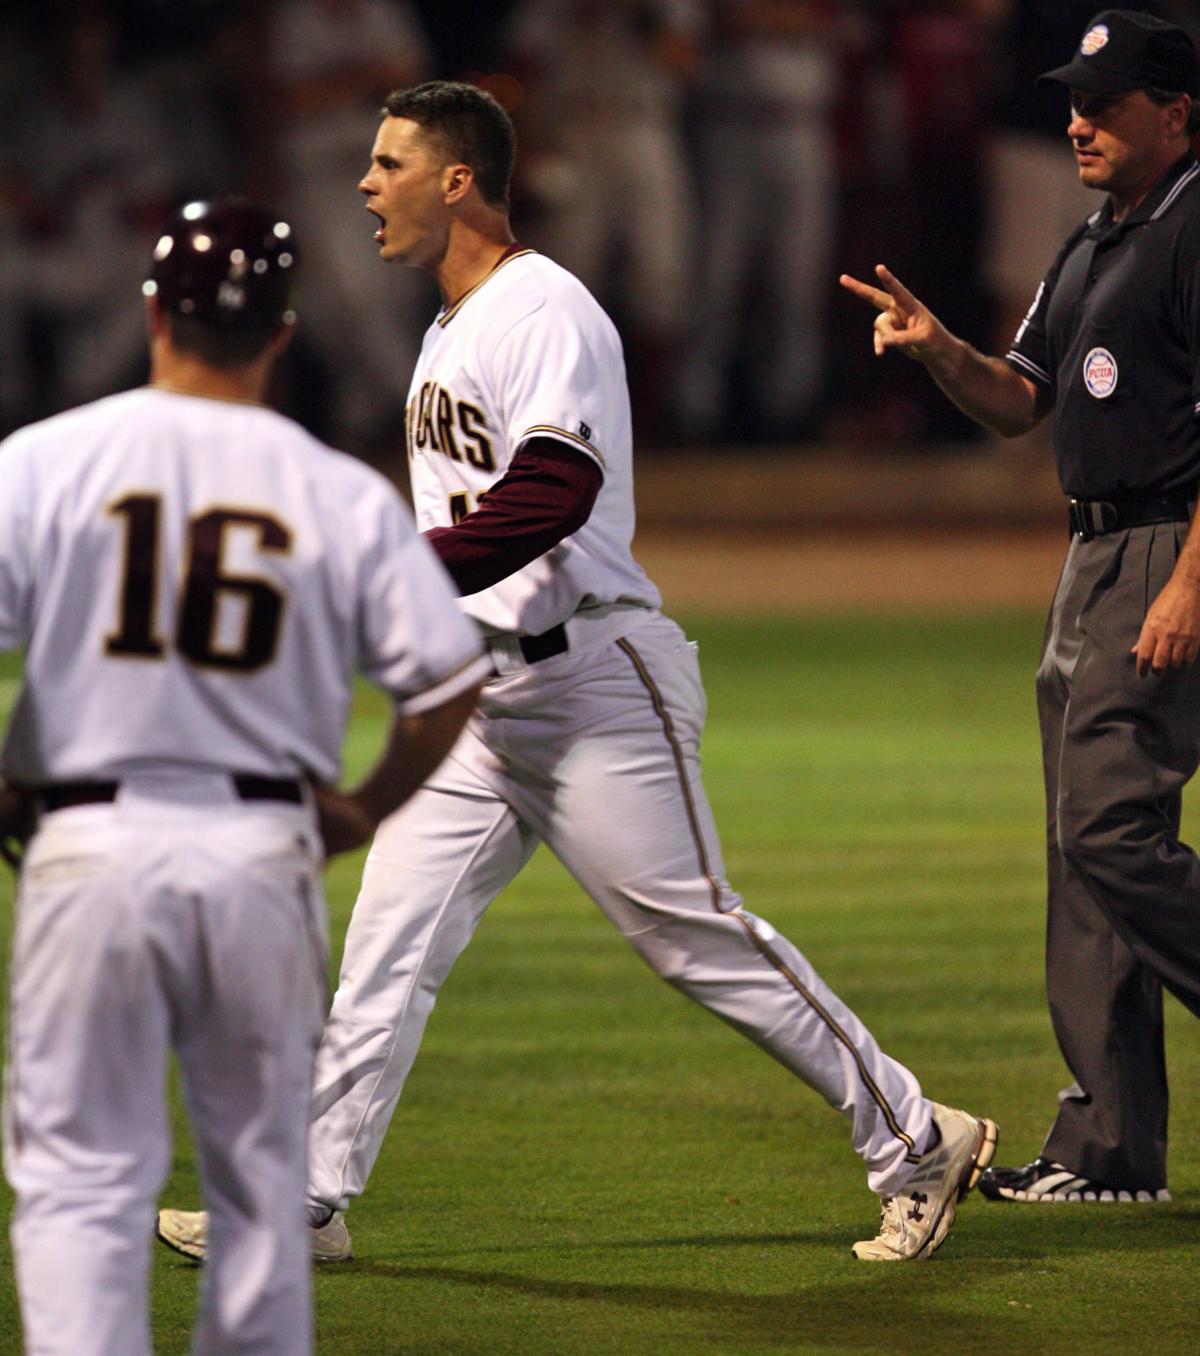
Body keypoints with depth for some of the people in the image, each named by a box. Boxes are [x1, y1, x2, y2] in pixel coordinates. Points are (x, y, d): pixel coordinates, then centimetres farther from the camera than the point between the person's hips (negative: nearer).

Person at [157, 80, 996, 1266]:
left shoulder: (544, 311, -14)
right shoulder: (448, 333, 18)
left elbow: (554, 492, -29)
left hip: (591, 679, -9)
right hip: (478, 698, 9)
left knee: (695, 935, -5)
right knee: (388, 938, 2)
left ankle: (915, 1143, 4)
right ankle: (309, 1200, 3)